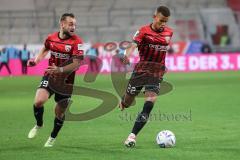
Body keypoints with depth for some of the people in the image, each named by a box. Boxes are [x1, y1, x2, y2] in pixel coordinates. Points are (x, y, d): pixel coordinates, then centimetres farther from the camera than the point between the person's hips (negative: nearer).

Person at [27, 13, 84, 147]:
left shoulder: (77, 42, -15)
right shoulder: (51, 38, -2)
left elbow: (76, 64, -21)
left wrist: (60, 70, -34)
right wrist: (36, 60, 4)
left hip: (66, 81, -2)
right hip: (50, 76, 2)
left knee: (60, 112, 6)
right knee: (39, 101, -21)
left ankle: (52, 138, 32)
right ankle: (39, 124, 10)